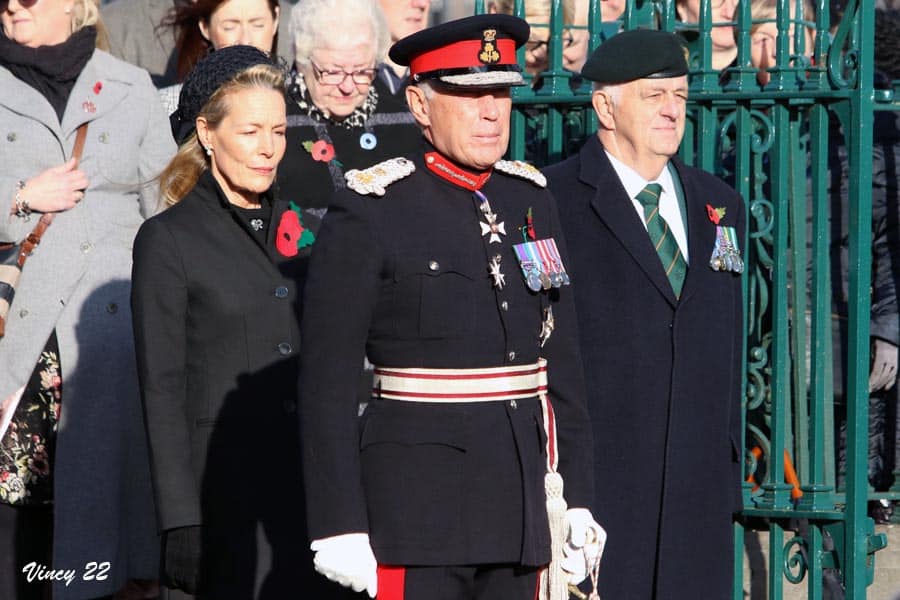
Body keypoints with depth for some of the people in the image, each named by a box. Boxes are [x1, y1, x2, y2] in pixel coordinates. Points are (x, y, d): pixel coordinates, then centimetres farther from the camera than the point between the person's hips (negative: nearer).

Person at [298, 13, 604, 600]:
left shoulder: (531, 199, 11)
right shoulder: (371, 212, -6)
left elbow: (564, 362, 15)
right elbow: (327, 381, -8)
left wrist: (579, 499, 10)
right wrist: (338, 526, -13)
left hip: (521, 495, 6)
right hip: (417, 498, -5)